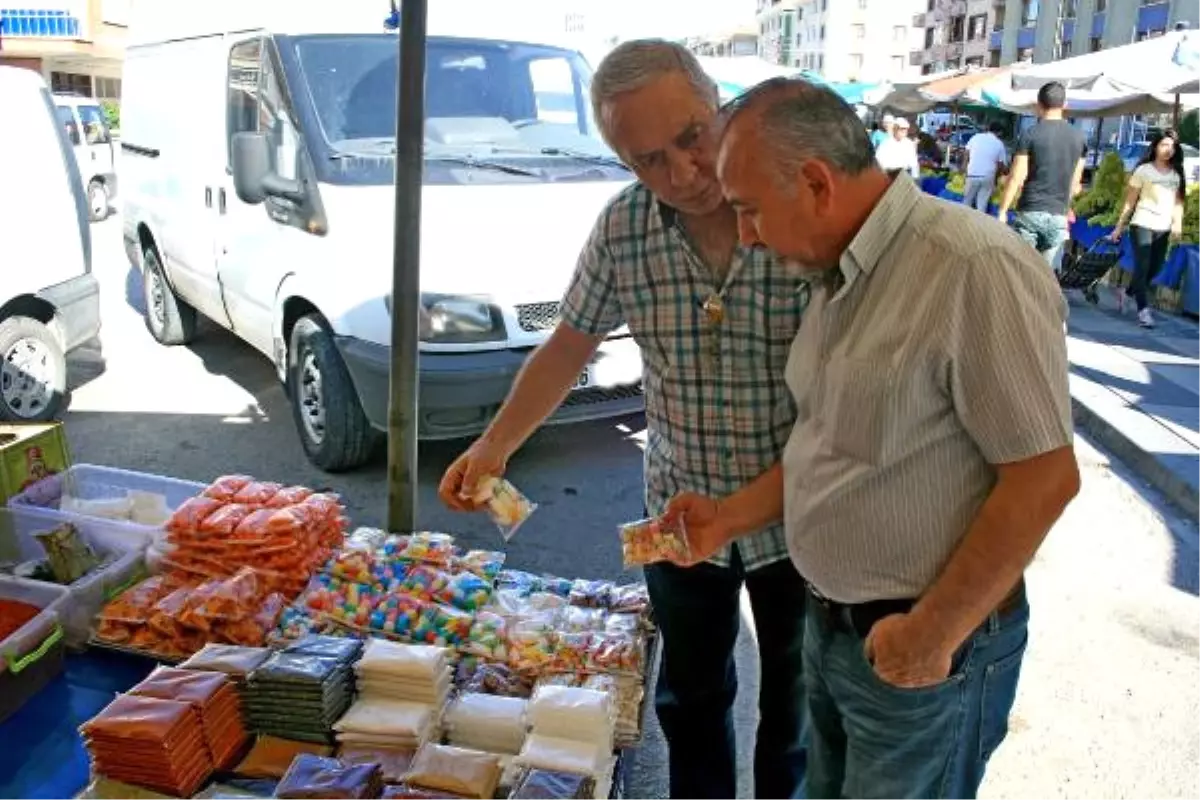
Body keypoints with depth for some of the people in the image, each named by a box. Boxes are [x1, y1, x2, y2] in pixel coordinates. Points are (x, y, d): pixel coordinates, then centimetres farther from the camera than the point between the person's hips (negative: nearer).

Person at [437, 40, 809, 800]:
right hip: (680, 514, 3)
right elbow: (570, 345, 3)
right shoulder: (622, 229, -9)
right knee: (689, 697, 22)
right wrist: (495, 445, -6)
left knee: (796, 702, 20)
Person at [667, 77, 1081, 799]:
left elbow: (1044, 478, -23)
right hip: (831, 622, 8)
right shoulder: (839, 275, 4)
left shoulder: (973, 270, -25)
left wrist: (932, 633, -18)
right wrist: (732, 516, 6)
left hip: (925, 643, -8)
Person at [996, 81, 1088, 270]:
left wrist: (1002, 211, -2)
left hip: (1030, 212, -3)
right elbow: (1075, 183, 13)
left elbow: (1017, 178, -8)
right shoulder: (1079, 137, 8)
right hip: (1058, 216, 4)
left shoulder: (1030, 135, -5)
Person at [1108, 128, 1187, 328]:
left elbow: (1179, 201, 11)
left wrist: (1177, 223, -5)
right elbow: (1130, 202, 1)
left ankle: (1126, 292, 34)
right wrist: (1119, 227, 0)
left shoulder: (1177, 173, 11)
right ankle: (1143, 310, -3)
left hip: (1164, 228, 5)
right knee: (1142, 267, -7)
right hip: (1143, 225, -5)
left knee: (1155, 268, 11)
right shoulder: (1144, 170, 0)